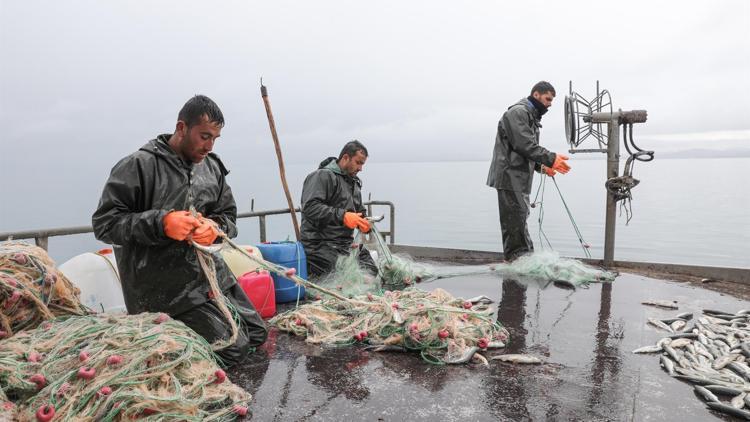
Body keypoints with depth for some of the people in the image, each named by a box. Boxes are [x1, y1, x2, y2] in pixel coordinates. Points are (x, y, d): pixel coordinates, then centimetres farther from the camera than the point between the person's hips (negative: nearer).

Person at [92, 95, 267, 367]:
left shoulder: (212, 166, 7)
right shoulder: (138, 166, -13)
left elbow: (229, 216, 11)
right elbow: (104, 223, -13)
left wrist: (215, 227, -13)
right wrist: (161, 223, -28)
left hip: (209, 269, 7)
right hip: (164, 283, -7)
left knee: (256, 335, 13)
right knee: (233, 350, -10)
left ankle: (181, 327, 25)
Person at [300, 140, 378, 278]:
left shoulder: (354, 182, 22)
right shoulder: (323, 176, -10)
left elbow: (359, 210, 31)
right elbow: (310, 207, -23)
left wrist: (363, 222, 6)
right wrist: (342, 216, -28)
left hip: (348, 243, 9)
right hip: (322, 245, -9)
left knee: (371, 273, 1)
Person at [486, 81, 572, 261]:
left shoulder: (532, 117, 23)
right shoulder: (518, 112, -10)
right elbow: (525, 145, -20)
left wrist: (541, 166, 10)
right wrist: (551, 159, -19)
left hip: (520, 178, 10)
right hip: (510, 176, -10)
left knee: (519, 218, 11)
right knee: (516, 220, -9)